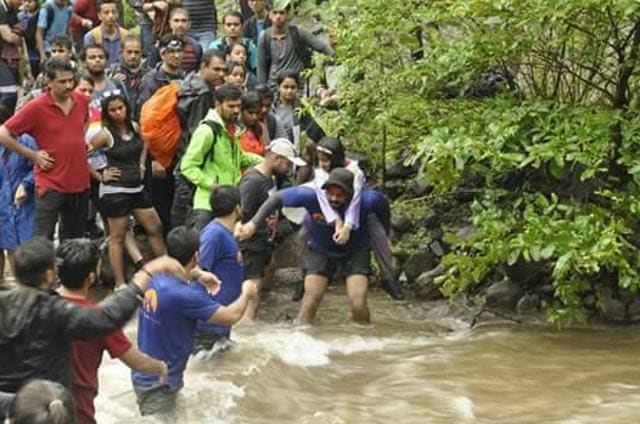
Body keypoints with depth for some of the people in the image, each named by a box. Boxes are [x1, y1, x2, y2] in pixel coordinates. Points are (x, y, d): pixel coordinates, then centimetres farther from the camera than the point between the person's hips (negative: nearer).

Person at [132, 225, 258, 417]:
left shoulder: (155, 277, -4)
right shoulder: (184, 296, -30)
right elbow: (231, 316, -18)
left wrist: (199, 274, 10)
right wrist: (246, 294, 1)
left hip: (147, 375, 9)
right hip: (157, 384, -9)